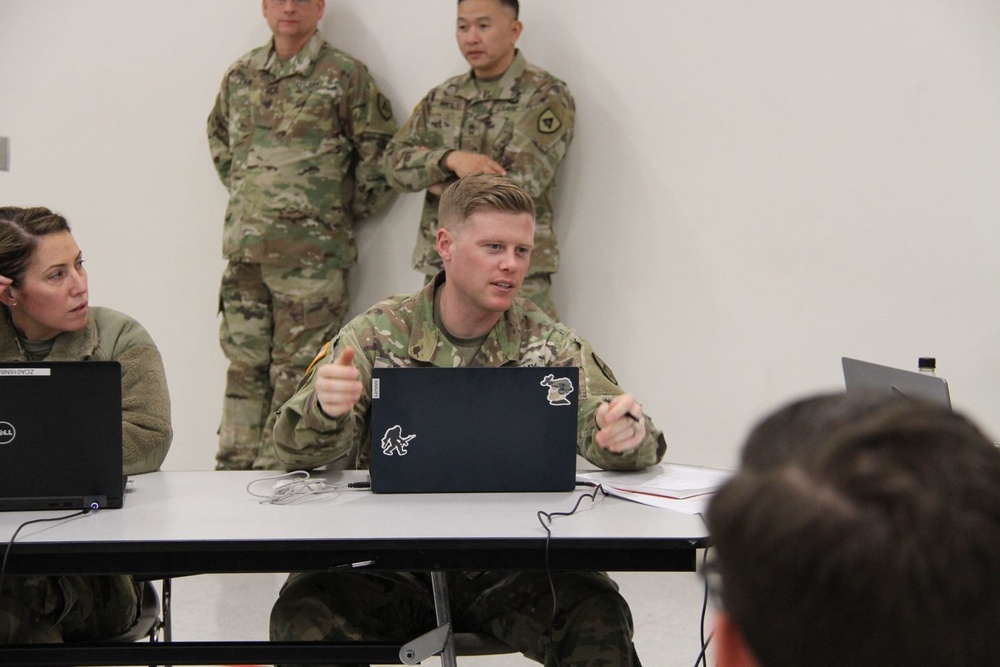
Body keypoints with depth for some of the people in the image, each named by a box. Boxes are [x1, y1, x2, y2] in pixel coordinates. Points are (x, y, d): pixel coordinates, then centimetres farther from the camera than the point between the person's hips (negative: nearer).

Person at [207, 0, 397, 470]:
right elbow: (218, 137, 29)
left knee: (295, 374, -3)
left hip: (312, 253, -5)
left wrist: (345, 212, 0)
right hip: (244, 252, 5)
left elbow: (380, 153, -1)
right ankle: (234, 468, 14)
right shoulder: (240, 76, 12)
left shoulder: (345, 76, -3)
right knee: (244, 369, 9)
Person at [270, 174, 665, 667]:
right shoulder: (377, 334, 4)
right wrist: (325, 411, -30)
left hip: (509, 567, 1)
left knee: (599, 617, -29)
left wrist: (625, 435, -28)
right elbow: (300, 451, -5)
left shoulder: (549, 345, 9)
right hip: (390, 565, -1)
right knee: (304, 615, -31)